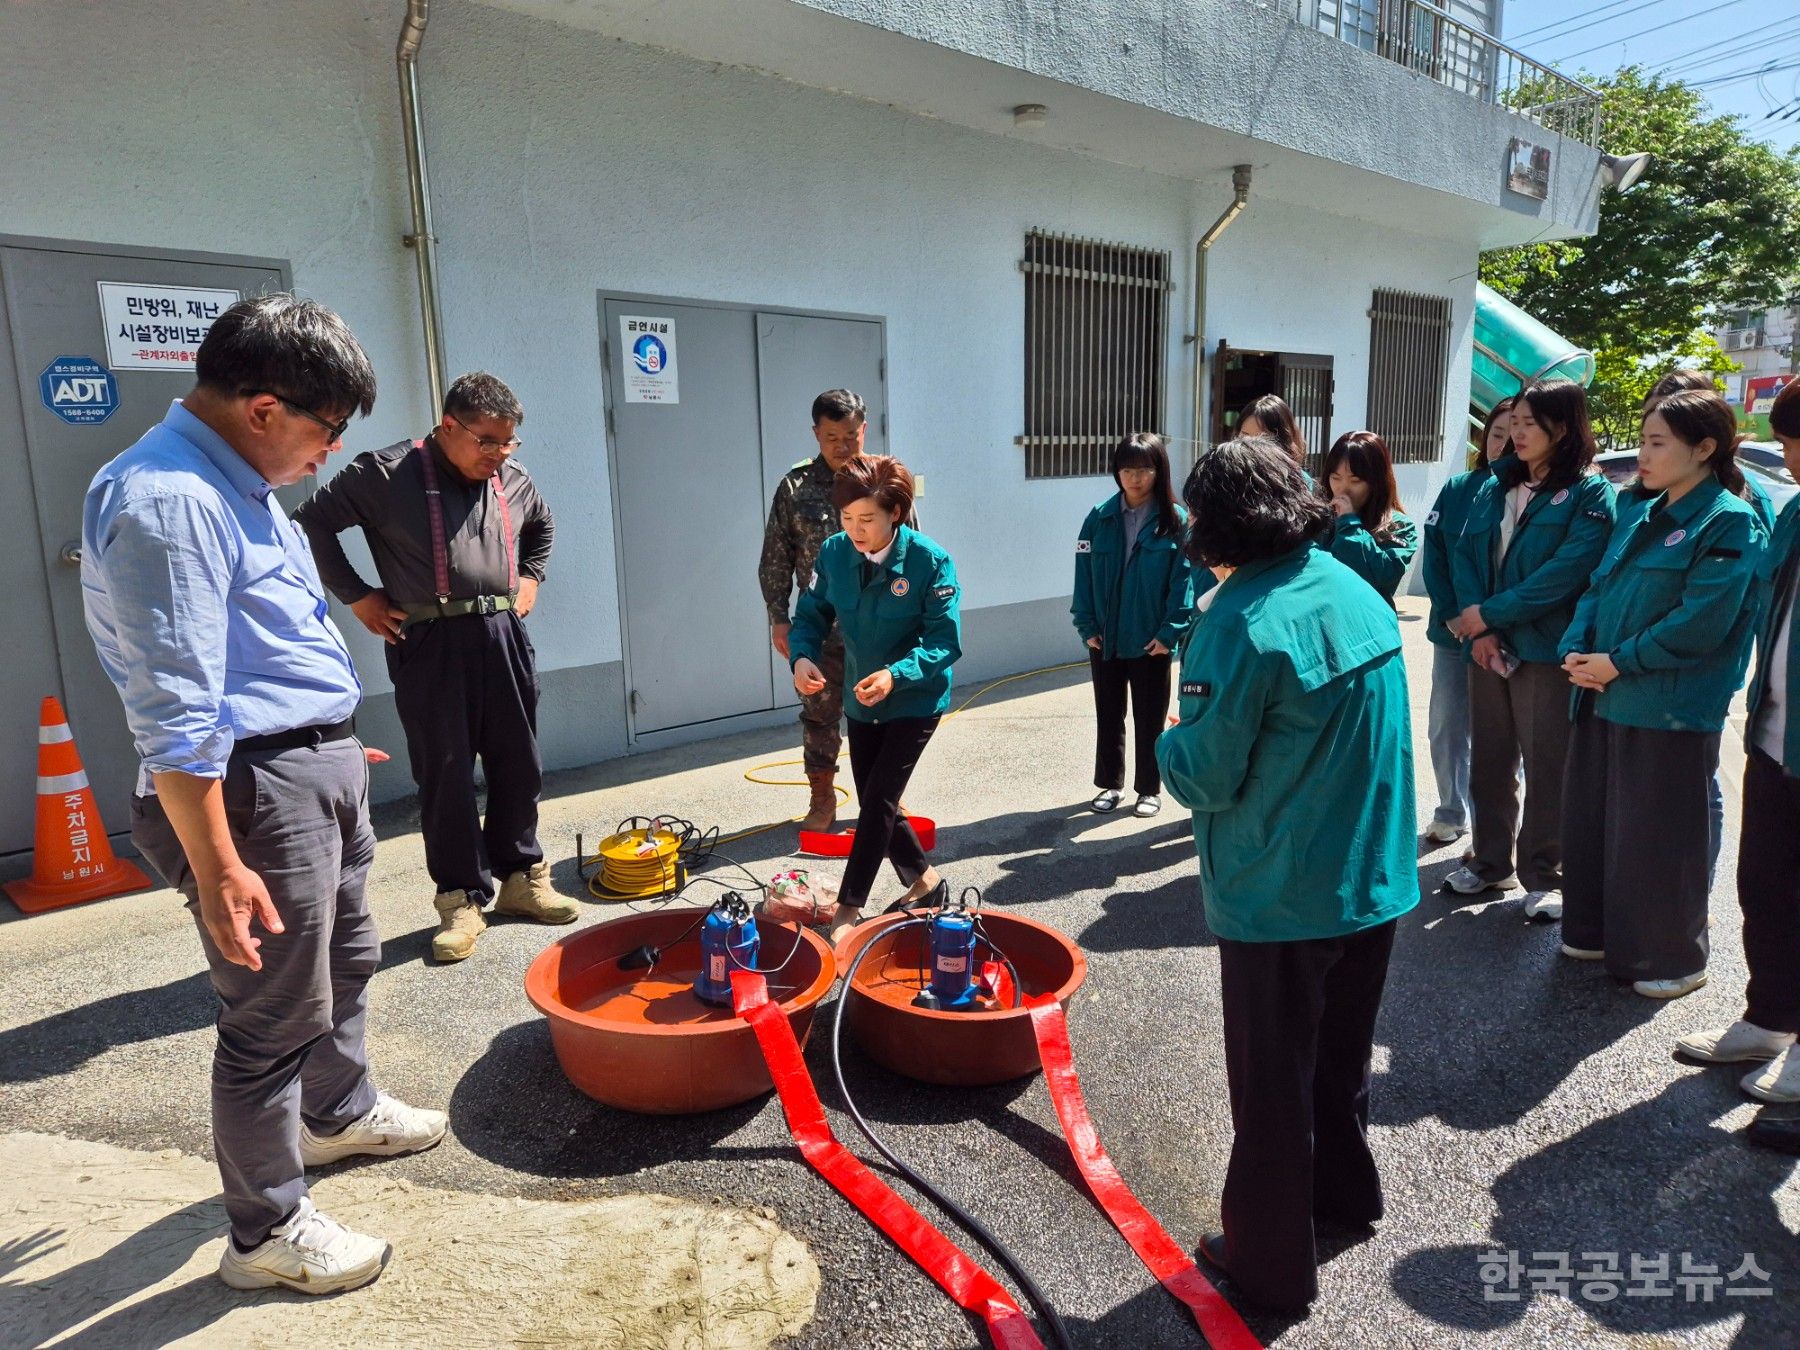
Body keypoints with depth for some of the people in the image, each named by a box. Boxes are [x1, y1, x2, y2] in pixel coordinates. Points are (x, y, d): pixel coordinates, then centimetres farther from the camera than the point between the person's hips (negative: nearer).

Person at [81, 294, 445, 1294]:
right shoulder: (166, 501, -22)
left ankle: (339, 1113, 48)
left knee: (344, 961, 25)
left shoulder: (236, 481, 10)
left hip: (321, 769, 10)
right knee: (275, 1016, 4)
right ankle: (265, 1231, 23)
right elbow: (174, 712, -25)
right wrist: (217, 867, -24)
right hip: (256, 788, -10)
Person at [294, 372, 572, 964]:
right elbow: (314, 522, -2)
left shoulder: (512, 479, 10)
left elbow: (543, 527, 30)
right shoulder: (386, 473, -6)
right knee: (445, 773, 1)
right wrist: (357, 597, -3)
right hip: (430, 644, -5)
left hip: (502, 637, 5)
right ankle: (461, 899, 12)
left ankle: (521, 878, 26)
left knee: (518, 765, 10)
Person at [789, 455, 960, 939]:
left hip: (915, 702, -5)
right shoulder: (834, 554, -9)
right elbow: (810, 616, -1)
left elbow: (945, 641, -22)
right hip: (861, 702, 5)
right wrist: (802, 657, -22)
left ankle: (849, 907, 7)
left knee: (877, 803, -6)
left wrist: (896, 674, -37)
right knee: (875, 804, 14)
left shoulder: (930, 562, -22)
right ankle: (922, 877, 37)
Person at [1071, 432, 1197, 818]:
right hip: (1105, 638, 3)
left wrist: (1170, 632, -15)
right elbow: (1084, 575, 0)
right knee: (1108, 714, 14)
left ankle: (1149, 789, 25)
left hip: (1152, 640, -3)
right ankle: (1111, 783, 30)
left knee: (1150, 717, 10)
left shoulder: (1176, 521, -6)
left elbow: (1184, 579, -9)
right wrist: (1087, 625, -6)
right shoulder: (1100, 518, 0)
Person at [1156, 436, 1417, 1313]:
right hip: (1374, 877, 7)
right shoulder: (1360, 593, 1)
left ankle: (1270, 1263, 28)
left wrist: (1172, 740, -2)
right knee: (1341, 1050, 27)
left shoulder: (1243, 622, -24)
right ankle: (1345, 1190, 49)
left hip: (1280, 896, -7)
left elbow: (1203, 780, -22)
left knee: (1272, 1084, 11)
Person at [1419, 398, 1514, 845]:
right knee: (1445, 728, 10)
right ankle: (1450, 814, 28)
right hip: (1452, 633, 3)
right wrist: (1453, 618, -11)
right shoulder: (1457, 489, 3)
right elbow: (1434, 557, -1)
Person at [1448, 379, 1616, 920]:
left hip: (1546, 650, -5)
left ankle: (1543, 875, 15)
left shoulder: (1590, 494, -6)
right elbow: (1464, 554, 3)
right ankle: (1490, 862, 26)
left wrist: (1489, 613, -16)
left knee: (1546, 765, 3)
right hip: (1487, 646, 5)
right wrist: (1477, 627, -11)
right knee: (1489, 759, 13)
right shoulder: (1495, 485, 11)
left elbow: (1564, 573, -17)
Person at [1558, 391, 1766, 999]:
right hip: (1603, 697, 7)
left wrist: (1618, 662, -15)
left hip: (1671, 709, -7)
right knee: (1591, 819, 14)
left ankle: (1670, 959, 20)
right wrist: (1576, 650, -4)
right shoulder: (1636, 511, 13)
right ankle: (1598, 932, 31)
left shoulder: (1729, 522, -10)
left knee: (1657, 836, 2)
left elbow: (1701, 622, -18)